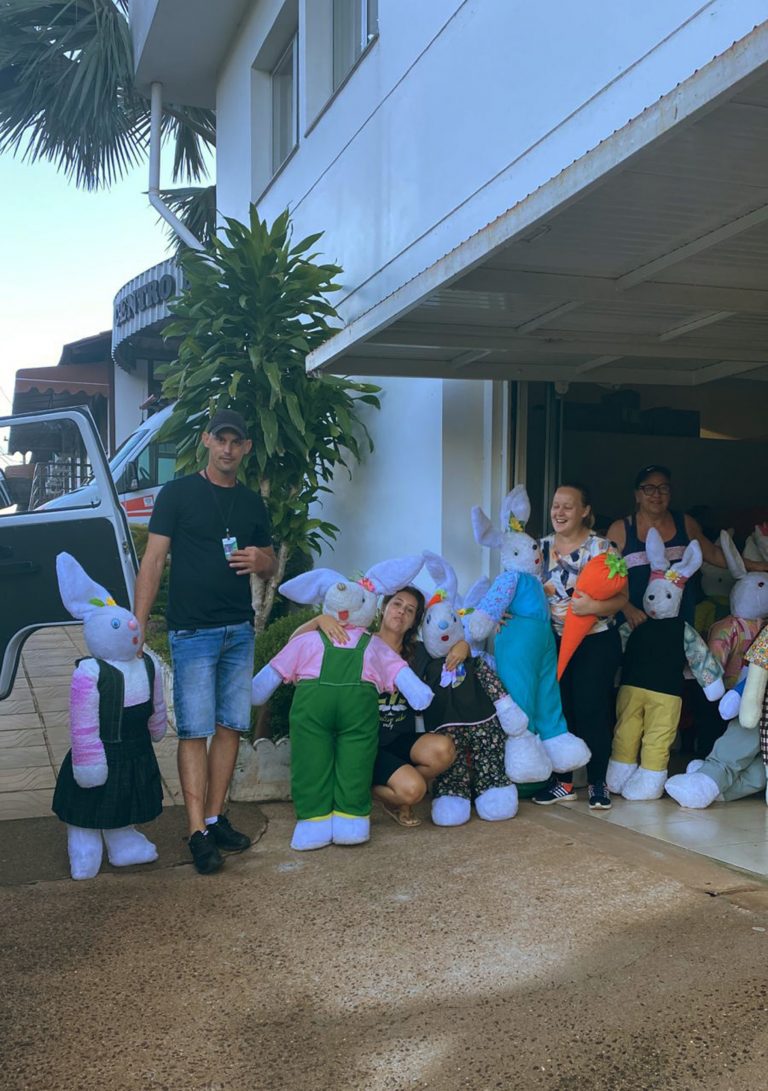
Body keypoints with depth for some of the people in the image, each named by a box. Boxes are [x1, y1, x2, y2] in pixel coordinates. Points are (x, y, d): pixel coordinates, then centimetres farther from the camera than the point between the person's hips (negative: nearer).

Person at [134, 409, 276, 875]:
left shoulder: (253, 503, 13)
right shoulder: (178, 494, -1)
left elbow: (271, 564, 20)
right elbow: (154, 561, -4)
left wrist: (259, 560, -6)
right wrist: (138, 625, -12)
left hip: (240, 631, 5)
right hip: (193, 631, -5)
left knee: (230, 727, 6)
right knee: (195, 731, -5)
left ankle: (216, 818, 17)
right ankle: (199, 832, -2)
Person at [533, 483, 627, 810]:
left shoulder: (602, 547, -8)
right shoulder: (541, 548, 6)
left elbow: (621, 598, -12)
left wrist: (595, 606, -30)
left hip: (597, 641, -4)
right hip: (555, 641, 4)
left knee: (592, 710, -2)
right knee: (559, 709, 6)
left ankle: (597, 782, 13)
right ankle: (563, 781, 17)